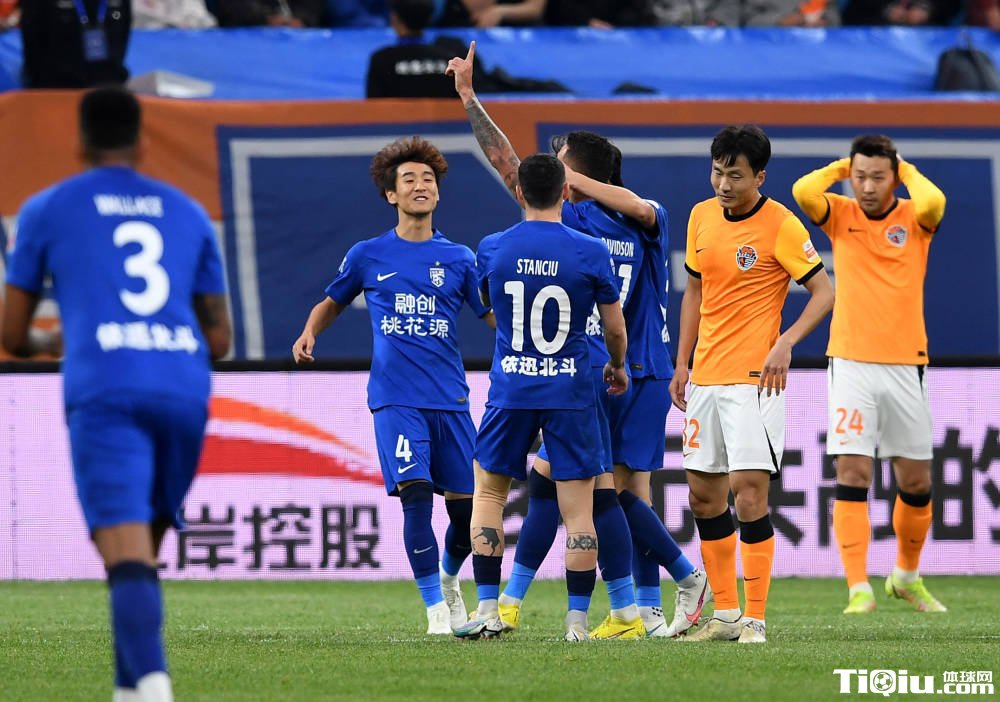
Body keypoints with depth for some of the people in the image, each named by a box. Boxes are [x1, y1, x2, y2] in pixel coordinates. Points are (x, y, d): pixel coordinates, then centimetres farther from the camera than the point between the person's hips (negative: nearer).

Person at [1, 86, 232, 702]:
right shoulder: (187, 213, 22)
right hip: (183, 389, 3)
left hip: (103, 390, -3)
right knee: (146, 550, 19)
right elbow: (220, 339, 22)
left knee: (128, 558, -15)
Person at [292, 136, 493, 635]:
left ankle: (449, 578, 32)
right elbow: (332, 302, 21)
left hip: (450, 397, 2)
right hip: (395, 399, -2)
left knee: (466, 504, 1)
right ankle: (436, 607, -7)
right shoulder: (368, 256, 8)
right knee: (415, 494, -18)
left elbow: (495, 316, 11)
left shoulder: (457, 258, 9)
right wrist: (309, 332, 2)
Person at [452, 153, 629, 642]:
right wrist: (617, 366, 23)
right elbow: (615, 328, 3)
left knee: (488, 491, 15)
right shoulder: (590, 252, -7)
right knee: (578, 507, 3)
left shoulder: (492, 249, -2)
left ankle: (488, 610, 7)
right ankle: (578, 620, 0)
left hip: (510, 390, 1)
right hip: (571, 393, -1)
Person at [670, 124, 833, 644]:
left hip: (754, 379, -7)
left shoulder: (780, 225, -10)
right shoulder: (701, 216, 9)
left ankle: (755, 619, -9)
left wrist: (785, 344, -21)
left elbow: (824, 290, -9)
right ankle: (725, 614, 17)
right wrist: (682, 363, 14)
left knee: (749, 488, -13)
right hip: (706, 379, 7)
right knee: (704, 494, 8)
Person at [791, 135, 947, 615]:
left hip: (905, 364, 1)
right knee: (852, 474, -12)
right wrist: (841, 168, -1)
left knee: (916, 483, 9)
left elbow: (933, 202, -22)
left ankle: (907, 576, 31)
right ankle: (859, 590, -14)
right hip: (852, 364, -1)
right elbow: (803, 192, -17)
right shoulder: (840, 215, 3)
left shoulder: (913, 219, 2)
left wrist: (906, 171, -5)